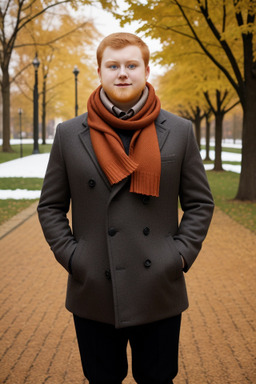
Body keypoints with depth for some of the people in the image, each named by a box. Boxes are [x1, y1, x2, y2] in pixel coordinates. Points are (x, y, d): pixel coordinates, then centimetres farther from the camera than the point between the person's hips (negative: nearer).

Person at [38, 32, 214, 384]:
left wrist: (181, 256, -5)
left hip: (160, 293, 0)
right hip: (94, 295, 0)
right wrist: (70, 257, -5)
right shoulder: (69, 134, 2)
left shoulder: (180, 132, 2)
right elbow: (50, 206, 7)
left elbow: (200, 203, 6)